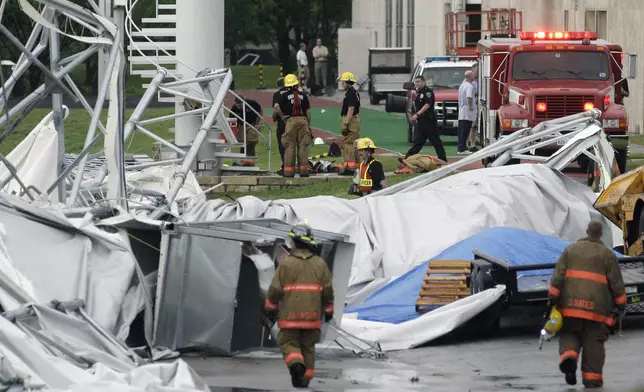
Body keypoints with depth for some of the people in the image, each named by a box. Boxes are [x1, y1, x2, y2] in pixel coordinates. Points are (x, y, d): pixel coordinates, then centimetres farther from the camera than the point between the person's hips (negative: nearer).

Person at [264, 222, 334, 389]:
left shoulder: (286, 263, -8)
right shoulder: (320, 264, 2)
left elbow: (275, 289, -6)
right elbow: (328, 290, 4)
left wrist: (270, 309, 9)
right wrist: (328, 310, 17)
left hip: (290, 314, -3)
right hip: (312, 315, 3)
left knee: (290, 344, 5)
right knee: (308, 346, 14)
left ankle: (296, 364, -24)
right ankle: (304, 378, 13)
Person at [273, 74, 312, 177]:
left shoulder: (283, 94, 2)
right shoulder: (302, 95, 11)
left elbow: (276, 107, -13)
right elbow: (308, 111, 9)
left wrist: (282, 116, 0)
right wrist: (309, 125, 16)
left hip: (290, 120, -2)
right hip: (303, 120, 2)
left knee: (290, 146, 2)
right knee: (303, 146, 6)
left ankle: (289, 170, 1)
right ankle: (304, 169, 6)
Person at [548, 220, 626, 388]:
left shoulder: (570, 250, 10)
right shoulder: (607, 254, 5)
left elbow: (558, 276, 2)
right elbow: (616, 282, 2)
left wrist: (552, 299, 1)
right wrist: (621, 304, 10)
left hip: (570, 305, 1)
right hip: (596, 306, -1)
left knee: (569, 334, 15)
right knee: (593, 342, 5)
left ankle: (568, 356, -14)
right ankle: (592, 377, 3)